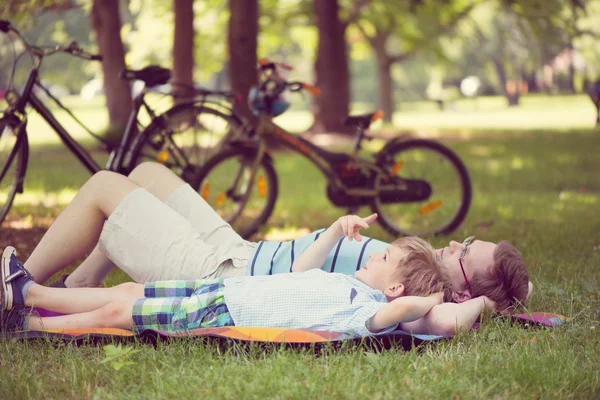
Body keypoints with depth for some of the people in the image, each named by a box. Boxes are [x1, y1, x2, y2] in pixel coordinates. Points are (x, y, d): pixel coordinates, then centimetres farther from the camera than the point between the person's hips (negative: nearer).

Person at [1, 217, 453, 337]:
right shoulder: (349, 285, 11)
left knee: (114, 312, -4)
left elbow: (403, 307, -39)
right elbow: (300, 270, 23)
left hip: (222, 312, -9)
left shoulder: (363, 311, -18)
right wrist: (338, 229, 16)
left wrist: (431, 300, -19)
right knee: (127, 291, 12)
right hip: (225, 287, 9)